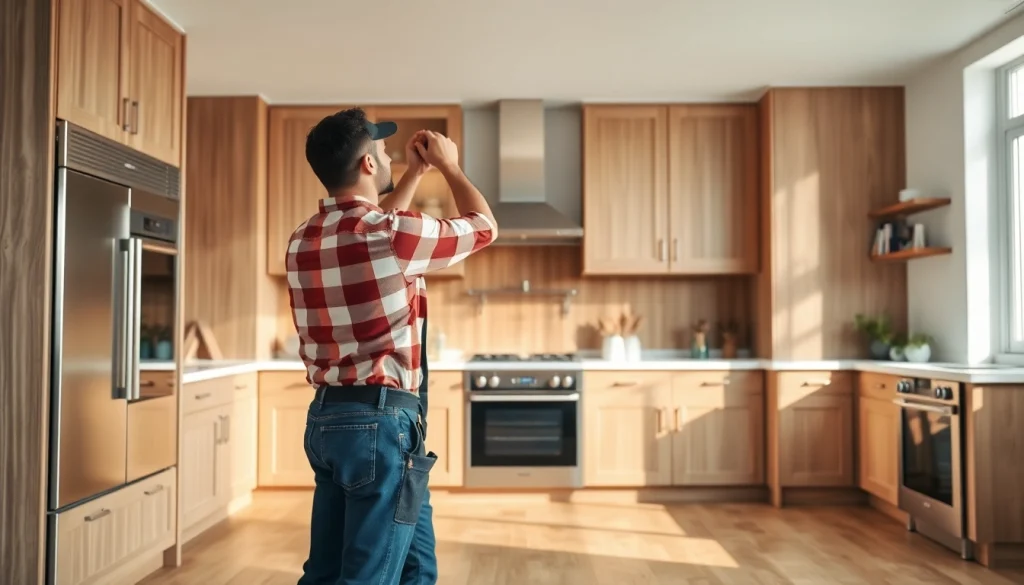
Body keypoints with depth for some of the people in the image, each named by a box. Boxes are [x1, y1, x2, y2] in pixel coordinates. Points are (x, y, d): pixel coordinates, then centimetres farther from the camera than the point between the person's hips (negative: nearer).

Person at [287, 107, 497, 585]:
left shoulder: (303, 240, 7)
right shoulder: (395, 235, -16)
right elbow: (484, 225, 2)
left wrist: (415, 173, 32)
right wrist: (448, 165, 17)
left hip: (325, 416, 9)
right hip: (379, 419, -8)